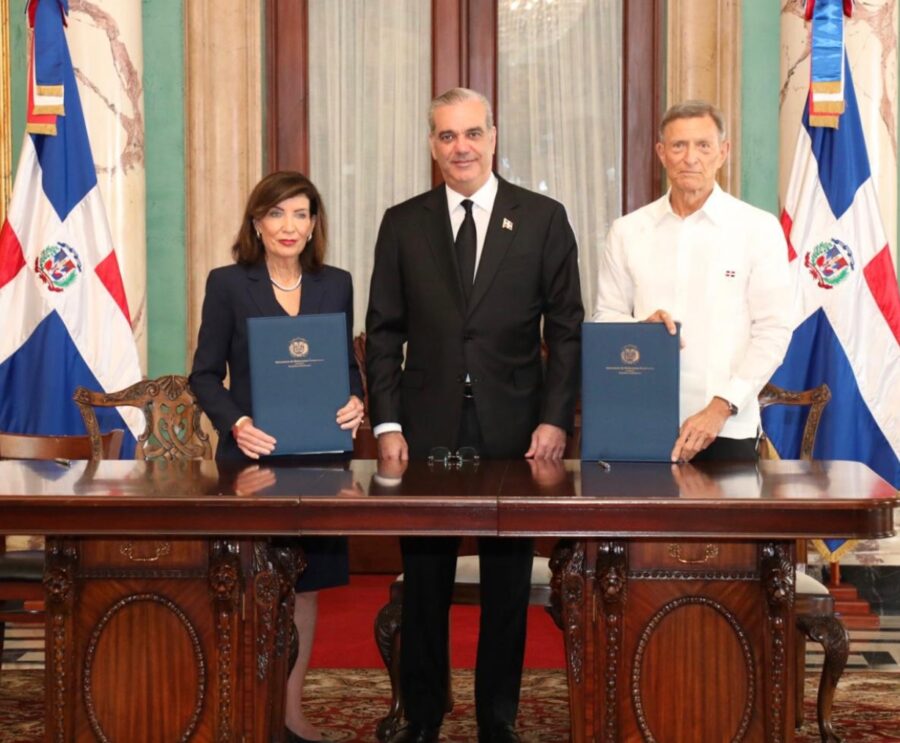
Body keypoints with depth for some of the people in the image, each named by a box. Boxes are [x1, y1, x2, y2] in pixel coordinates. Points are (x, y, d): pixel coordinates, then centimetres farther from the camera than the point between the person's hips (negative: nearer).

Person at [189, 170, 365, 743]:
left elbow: (348, 364, 11)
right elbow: (205, 374, -2)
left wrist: (356, 401, -10)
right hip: (252, 454, -3)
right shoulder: (228, 284, -2)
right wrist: (236, 424, -19)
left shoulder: (336, 284, 7)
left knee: (306, 582, 9)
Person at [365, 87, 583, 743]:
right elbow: (384, 332, 6)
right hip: (427, 430, 1)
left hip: (515, 430, 0)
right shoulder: (403, 223, 7)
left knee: (508, 581, 8)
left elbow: (567, 329, 2)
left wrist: (555, 419, -7)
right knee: (423, 581, 7)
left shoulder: (544, 219, 4)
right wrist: (387, 424, -3)